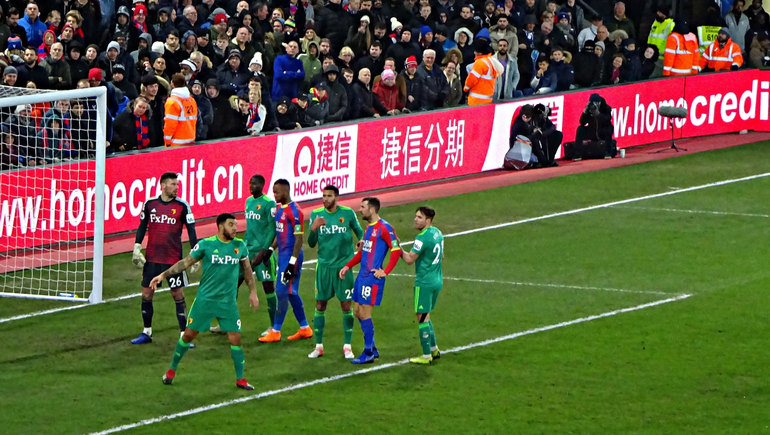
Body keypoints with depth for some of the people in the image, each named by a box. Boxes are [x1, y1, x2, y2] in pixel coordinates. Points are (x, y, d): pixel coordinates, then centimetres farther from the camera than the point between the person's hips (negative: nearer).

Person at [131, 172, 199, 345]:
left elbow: (191, 230, -3)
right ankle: (146, 332, 21)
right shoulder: (150, 204, 3)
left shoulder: (182, 206, -4)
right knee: (146, 294, 6)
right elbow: (142, 226, 13)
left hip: (174, 259, -3)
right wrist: (137, 247, 6)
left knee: (178, 295, -2)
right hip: (151, 258, 3)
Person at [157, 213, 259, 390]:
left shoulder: (240, 246, 1)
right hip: (205, 300, -2)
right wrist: (163, 275, -6)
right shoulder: (206, 244, -8)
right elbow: (186, 262, 0)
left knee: (235, 338, -3)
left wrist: (253, 292, 15)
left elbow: (247, 269, 15)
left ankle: (240, 379, 9)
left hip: (228, 302, 2)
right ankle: (172, 369, 23)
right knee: (189, 334, 4)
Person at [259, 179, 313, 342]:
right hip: (282, 255, 9)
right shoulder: (279, 210, 12)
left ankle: (275, 332, -3)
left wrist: (292, 263, -21)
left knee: (282, 292, -7)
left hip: (291, 256, -9)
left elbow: (299, 238, -18)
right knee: (291, 293, 12)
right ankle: (305, 329, 20)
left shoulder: (294, 211, -16)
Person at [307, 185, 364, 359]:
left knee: (346, 305, 0)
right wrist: (313, 229, -19)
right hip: (324, 265, 1)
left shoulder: (348, 213, -2)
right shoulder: (316, 214, 1)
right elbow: (312, 244, -1)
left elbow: (359, 233, 11)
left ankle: (347, 346, 9)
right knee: (320, 305, 2)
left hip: (344, 265, -1)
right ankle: (318, 346, 11)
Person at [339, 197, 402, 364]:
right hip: (362, 275, 10)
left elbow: (396, 250, -15)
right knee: (357, 312, 11)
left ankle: (368, 354, 2)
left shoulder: (384, 228, -12)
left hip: (373, 277, -10)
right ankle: (372, 349, 22)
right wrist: (348, 266, 17)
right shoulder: (369, 228, 16)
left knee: (365, 314, -7)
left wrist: (385, 272, -18)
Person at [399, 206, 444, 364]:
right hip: (437, 280, 9)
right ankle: (434, 349, 24)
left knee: (422, 317, -3)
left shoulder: (422, 237, -20)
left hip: (424, 282, -9)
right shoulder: (437, 233, 9)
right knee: (425, 317, 20)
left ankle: (426, 356, -1)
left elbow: (409, 259, -18)